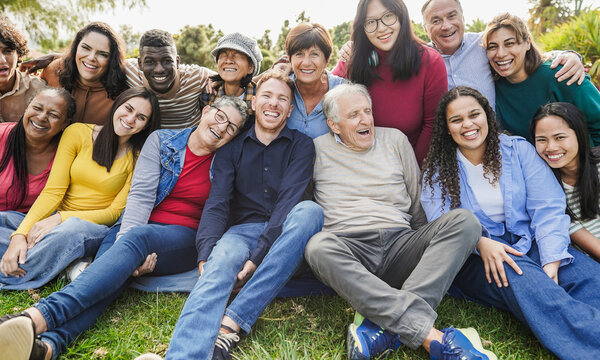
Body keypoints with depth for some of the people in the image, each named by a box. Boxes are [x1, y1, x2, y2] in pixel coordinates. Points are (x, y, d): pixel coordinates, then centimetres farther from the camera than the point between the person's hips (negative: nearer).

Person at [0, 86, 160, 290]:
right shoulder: (78, 133, 1)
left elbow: (115, 212, -6)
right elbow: (53, 191, -5)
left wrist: (61, 218, -20)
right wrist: (20, 234, -20)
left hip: (95, 227, -1)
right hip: (56, 220, 2)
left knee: (72, 229, -36)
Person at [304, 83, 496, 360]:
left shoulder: (395, 139, 16)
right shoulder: (318, 149, 9)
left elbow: (418, 200, 22)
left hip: (400, 243, 3)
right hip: (349, 249, -2)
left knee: (464, 220, -20)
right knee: (318, 246, -35)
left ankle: (383, 328, -34)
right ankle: (432, 336, -38)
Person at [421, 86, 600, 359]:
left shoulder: (518, 149, 6)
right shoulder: (437, 170, 4)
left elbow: (547, 209, -3)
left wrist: (551, 263, -18)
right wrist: (480, 243, -27)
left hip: (529, 244, 3)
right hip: (474, 258, -2)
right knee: (518, 277, -35)